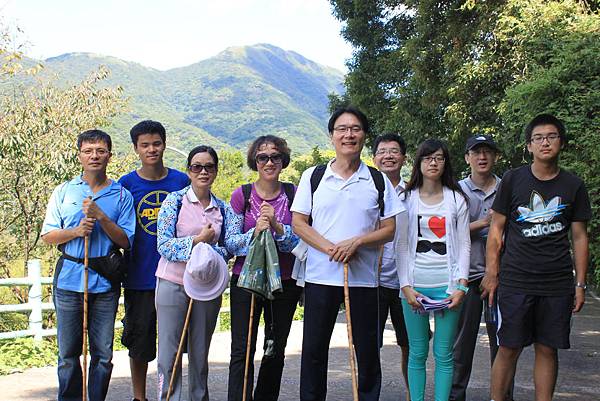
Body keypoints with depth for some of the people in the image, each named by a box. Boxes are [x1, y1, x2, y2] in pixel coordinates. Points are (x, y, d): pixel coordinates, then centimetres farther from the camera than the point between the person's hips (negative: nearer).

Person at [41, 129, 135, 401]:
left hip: (105, 283, 0)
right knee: (68, 353, 7)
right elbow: (47, 235, 5)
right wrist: (75, 231, -13)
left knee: (103, 354, 5)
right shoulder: (64, 191, 7)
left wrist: (101, 217, -14)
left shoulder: (121, 195, 4)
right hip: (69, 279, 1)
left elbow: (125, 241, -2)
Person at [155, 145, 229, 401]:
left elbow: (226, 248, 6)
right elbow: (164, 244, -12)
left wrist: (211, 248, -15)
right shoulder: (174, 200, -4)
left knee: (200, 354, 13)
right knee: (169, 356, -1)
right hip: (174, 283, -3)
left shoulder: (221, 207, 7)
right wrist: (198, 241, -21)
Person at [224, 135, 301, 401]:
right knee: (242, 351, -6)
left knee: (276, 350, 12)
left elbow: (300, 241, -3)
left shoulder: (293, 195, 1)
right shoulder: (241, 195, 0)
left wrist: (276, 226, -19)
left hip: (284, 282, 2)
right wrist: (254, 232, -19)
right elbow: (230, 242, -2)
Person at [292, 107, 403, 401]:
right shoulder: (313, 176, 5)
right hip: (320, 276, 0)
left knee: (367, 352, 6)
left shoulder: (379, 181, 6)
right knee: (313, 350, 7)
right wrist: (330, 248, -13)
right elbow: (298, 223, 2)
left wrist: (357, 242, -14)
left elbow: (389, 230, 3)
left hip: (364, 277, 0)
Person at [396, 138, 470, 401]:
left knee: (444, 354, 2)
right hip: (414, 285, 0)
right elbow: (401, 246, 3)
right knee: (417, 353, 5)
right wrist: (406, 286, -6)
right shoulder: (407, 199, 6)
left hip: (447, 286, 0)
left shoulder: (457, 199, 7)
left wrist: (461, 286, -5)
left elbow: (464, 245, 5)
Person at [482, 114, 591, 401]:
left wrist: (580, 284, 6)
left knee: (547, 349, 7)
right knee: (509, 349, 1)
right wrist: (491, 273, -2)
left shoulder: (573, 186, 6)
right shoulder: (513, 180, 2)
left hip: (558, 285, 2)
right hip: (515, 281, -1)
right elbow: (496, 229, 4)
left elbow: (579, 238, 9)